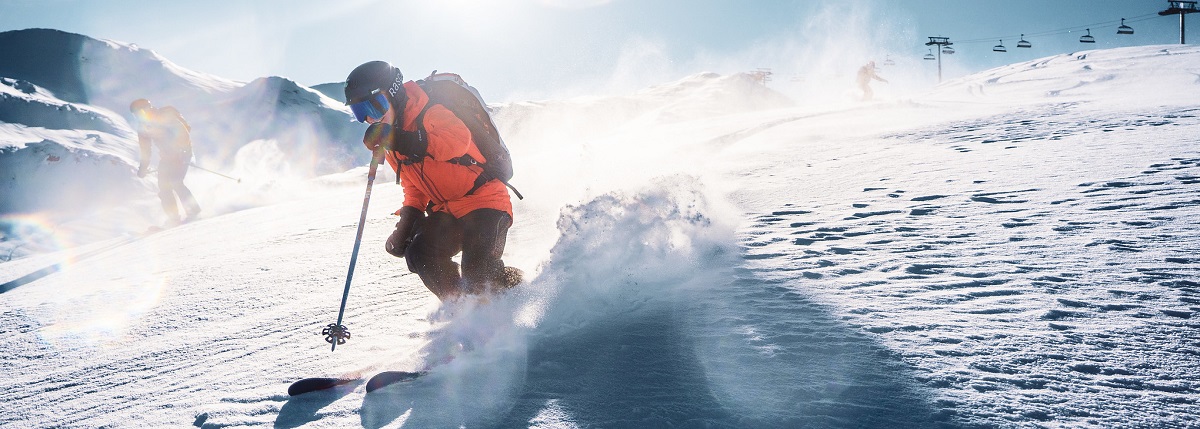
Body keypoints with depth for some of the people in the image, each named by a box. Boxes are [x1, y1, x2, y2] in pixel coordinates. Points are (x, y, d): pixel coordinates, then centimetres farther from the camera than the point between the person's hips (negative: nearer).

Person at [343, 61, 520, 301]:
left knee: (478, 271, -25)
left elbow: (459, 140, -36)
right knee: (420, 255, -16)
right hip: (446, 211, 8)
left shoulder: (428, 112, -14)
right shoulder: (391, 146, 11)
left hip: (484, 198, -8)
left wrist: (399, 140, -41)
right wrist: (408, 220, 2)